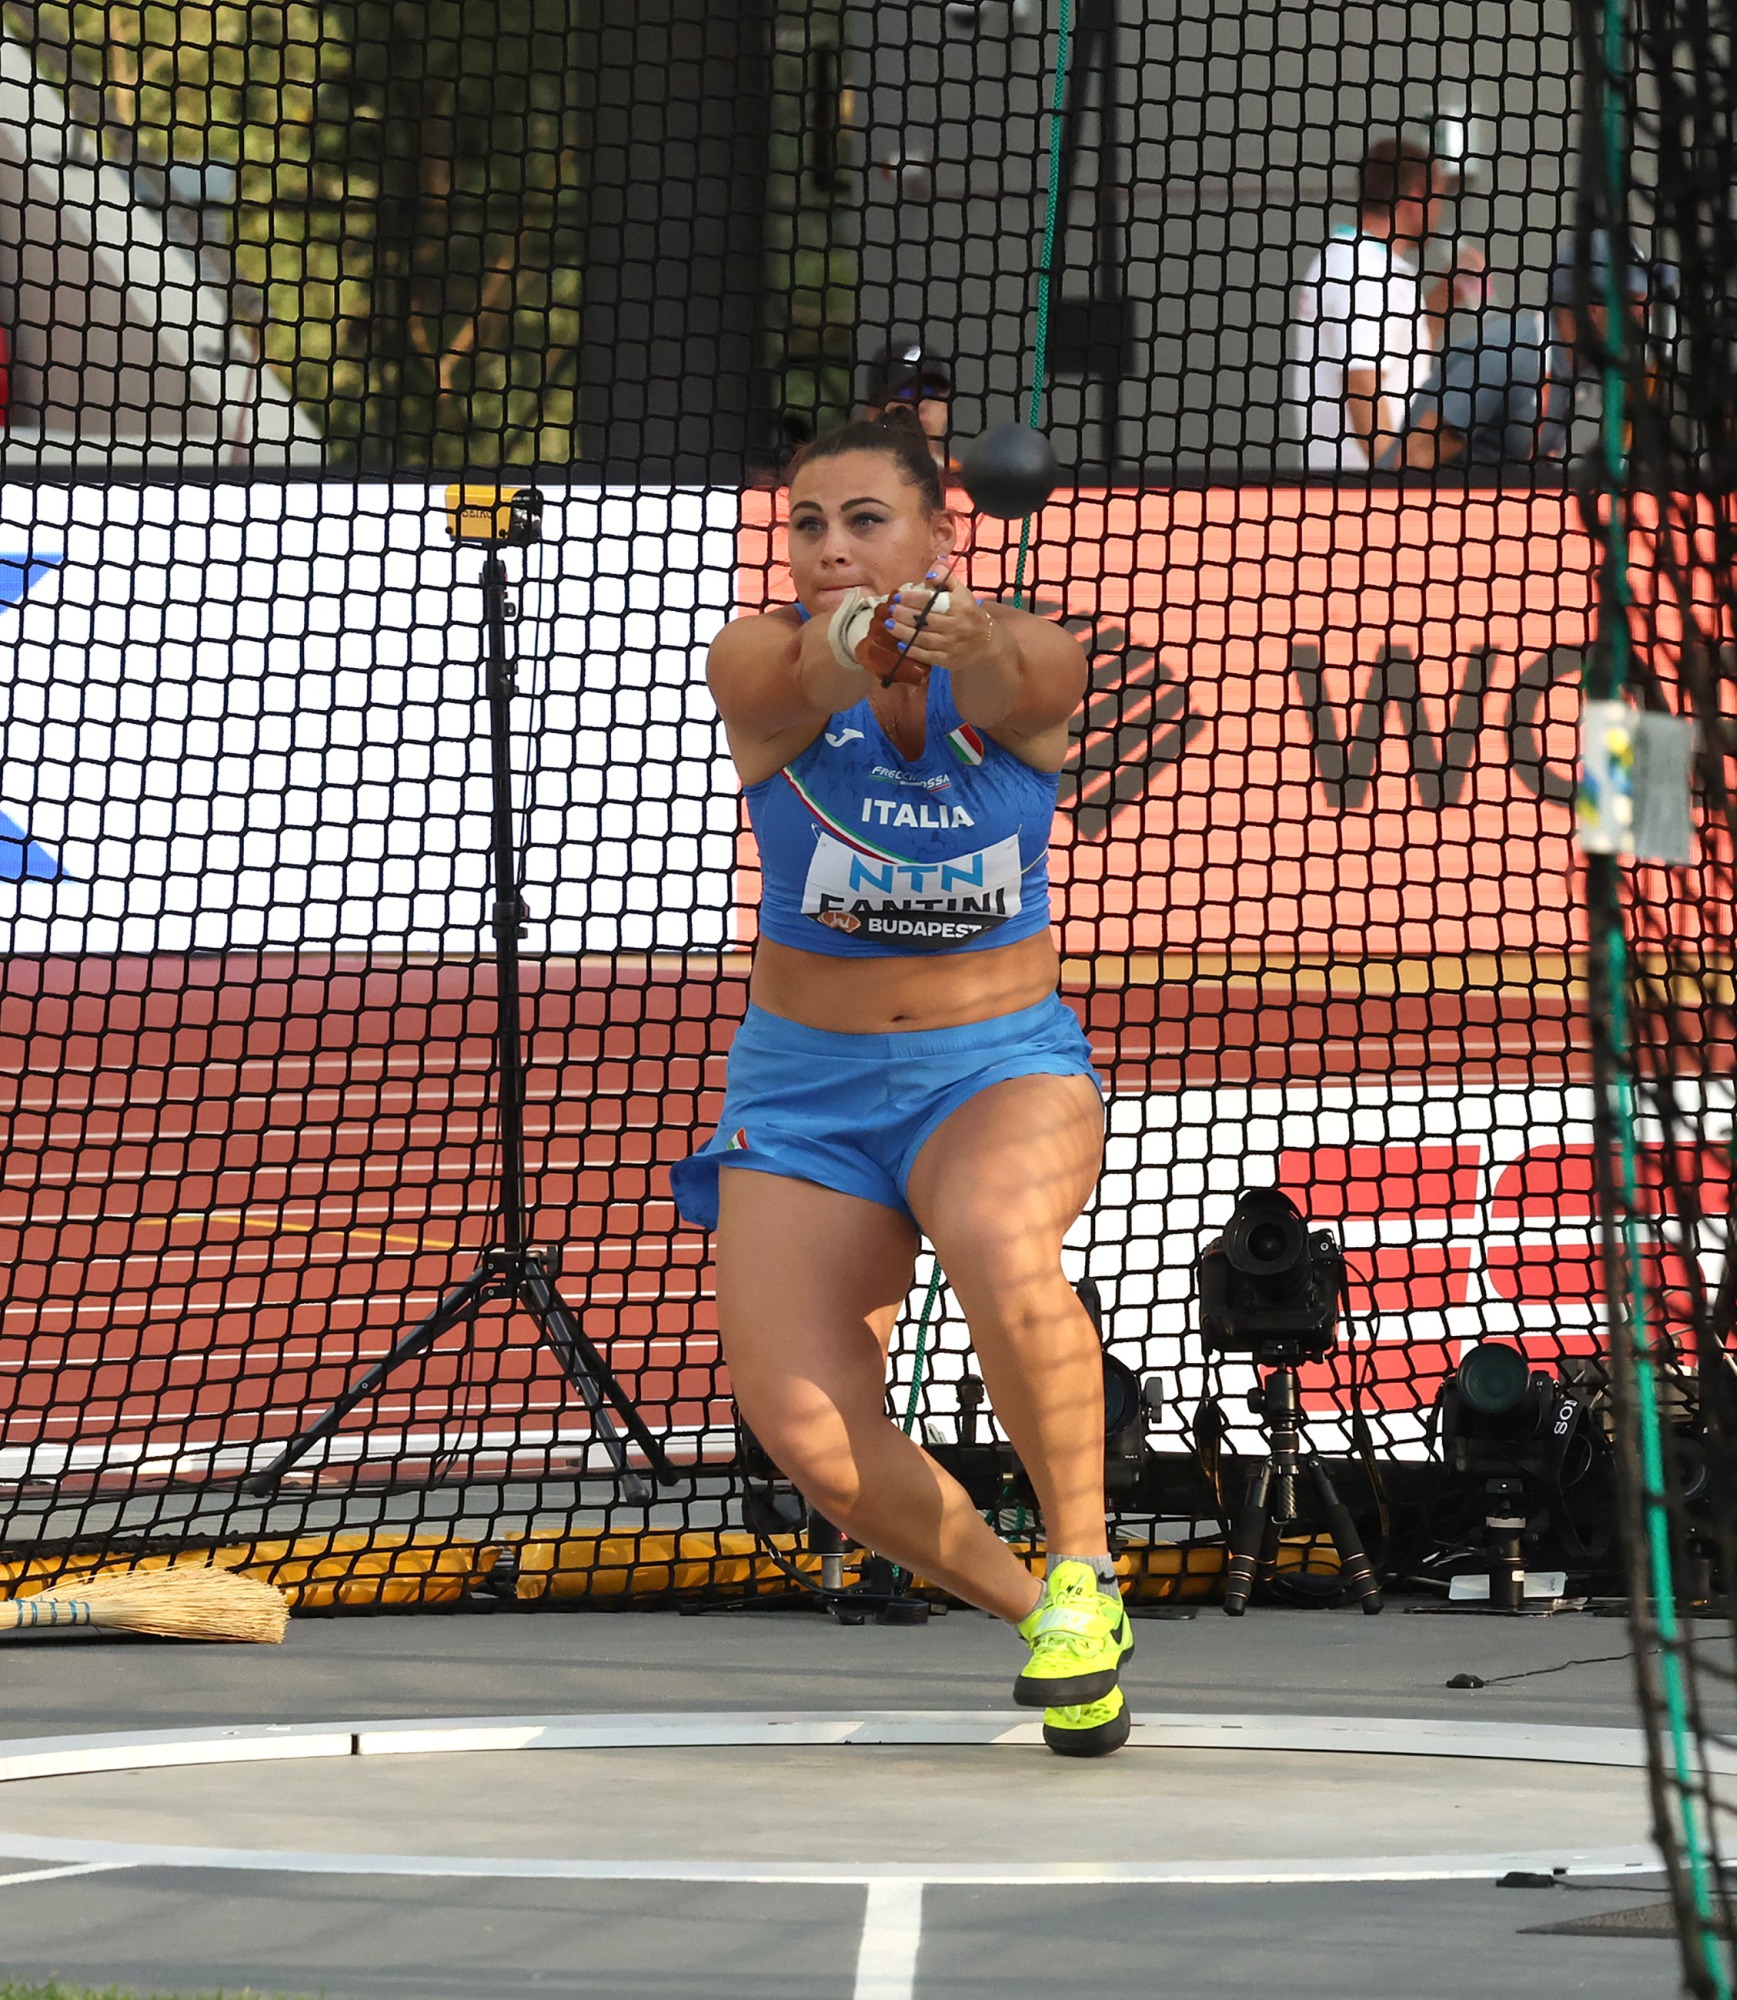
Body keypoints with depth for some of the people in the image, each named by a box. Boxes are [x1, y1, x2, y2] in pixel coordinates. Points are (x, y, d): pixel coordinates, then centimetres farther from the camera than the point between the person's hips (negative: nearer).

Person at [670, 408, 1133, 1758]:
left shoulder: (1026, 663, -11)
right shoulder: (761, 661, -11)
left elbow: (1018, 686, -34)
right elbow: (793, 681, -34)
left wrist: (964, 639, -59)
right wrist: (840, 651, -59)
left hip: (1002, 1071, -2)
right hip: (804, 1090, 2)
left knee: (998, 1244, -37)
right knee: (812, 1440, -15)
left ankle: (1083, 1567, -17)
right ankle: (1027, 1606, 13)